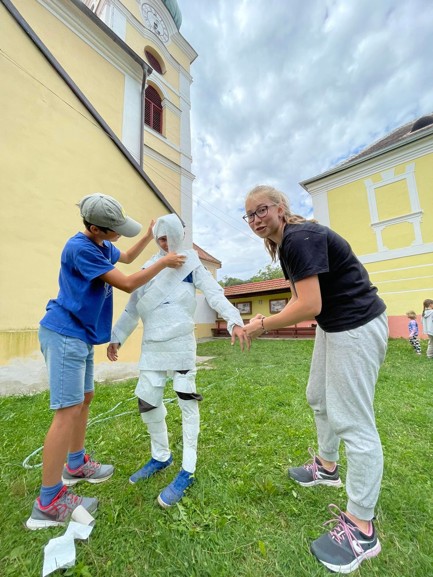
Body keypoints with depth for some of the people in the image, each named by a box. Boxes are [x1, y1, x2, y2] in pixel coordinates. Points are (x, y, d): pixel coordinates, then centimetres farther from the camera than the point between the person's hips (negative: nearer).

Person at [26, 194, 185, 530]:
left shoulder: (101, 245, 9)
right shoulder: (80, 248, -20)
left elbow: (126, 257, 29)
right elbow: (128, 284, -20)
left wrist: (150, 235, 20)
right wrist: (164, 262, -11)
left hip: (80, 335, 10)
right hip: (65, 335, -10)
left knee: (84, 399, 18)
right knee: (68, 410, -7)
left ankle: (76, 465, 36)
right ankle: (48, 504, 7)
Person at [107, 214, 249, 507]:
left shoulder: (191, 263, 1)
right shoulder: (148, 267, 12)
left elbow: (215, 294, -11)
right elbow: (133, 306, 14)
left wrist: (234, 321, -26)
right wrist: (117, 337, 10)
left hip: (180, 343, -5)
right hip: (152, 346, 5)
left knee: (187, 402, 2)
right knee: (147, 401, 11)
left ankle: (187, 471, 19)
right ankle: (161, 456, 35)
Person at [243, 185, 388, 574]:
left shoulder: (300, 238, -20)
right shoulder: (285, 244, 11)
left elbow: (309, 306, -27)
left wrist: (263, 325, -16)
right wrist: (268, 320, 5)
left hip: (357, 327, -10)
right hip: (333, 326, 11)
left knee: (352, 421, -2)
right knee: (318, 398, 21)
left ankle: (362, 529, 18)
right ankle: (327, 467, 44)